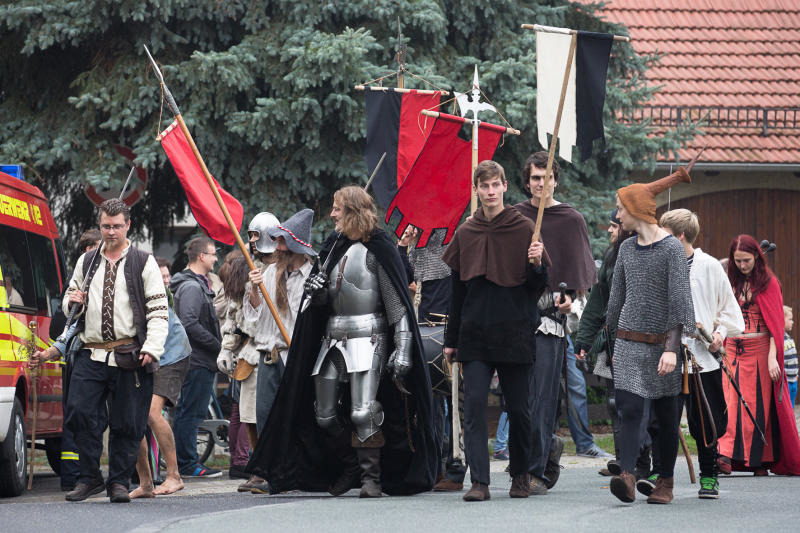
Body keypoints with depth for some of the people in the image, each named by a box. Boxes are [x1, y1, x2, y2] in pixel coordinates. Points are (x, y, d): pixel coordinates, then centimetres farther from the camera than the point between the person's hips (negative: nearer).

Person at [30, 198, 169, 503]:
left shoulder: (143, 263, 6)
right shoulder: (86, 262, 18)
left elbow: (159, 309, 0)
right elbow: (69, 304, 29)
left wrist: (152, 347, -13)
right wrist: (72, 303, 3)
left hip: (129, 357, -3)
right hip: (90, 355, 3)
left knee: (127, 422, -1)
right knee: (80, 413, -9)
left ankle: (119, 481, 9)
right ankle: (90, 478, 2)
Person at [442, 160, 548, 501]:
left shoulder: (524, 229, 1)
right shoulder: (465, 233, 9)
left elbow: (538, 287, 2)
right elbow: (457, 290, 14)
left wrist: (537, 265, -20)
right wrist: (451, 339, 14)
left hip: (514, 332, -2)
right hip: (475, 334, 2)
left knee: (517, 407, 4)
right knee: (474, 404, -9)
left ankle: (520, 475, 22)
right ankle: (479, 482, -11)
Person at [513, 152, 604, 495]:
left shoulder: (571, 220, 5)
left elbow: (581, 267, 4)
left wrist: (570, 295, -13)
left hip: (550, 314, -3)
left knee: (544, 392, -8)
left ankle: (536, 470, -7)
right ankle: (550, 445, 25)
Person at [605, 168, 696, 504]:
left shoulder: (671, 248, -8)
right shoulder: (627, 249, 11)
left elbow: (679, 301, -13)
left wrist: (671, 348, -21)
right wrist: (616, 342, 21)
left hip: (662, 342, -4)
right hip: (629, 342, 4)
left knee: (666, 414, 4)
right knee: (629, 409, -12)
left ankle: (665, 482, 15)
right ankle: (627, 477, -23)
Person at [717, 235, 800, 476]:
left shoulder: (768, 282, -1)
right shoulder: (731, 283, 12)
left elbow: (775, 323, -6)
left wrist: (772, 356, -15)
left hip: (759, 348, -3)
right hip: (733, 350, 3)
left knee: (759, 403, -2)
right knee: (732, 401, -9)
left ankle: (762, 460, 6)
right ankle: (727, 456, -18)